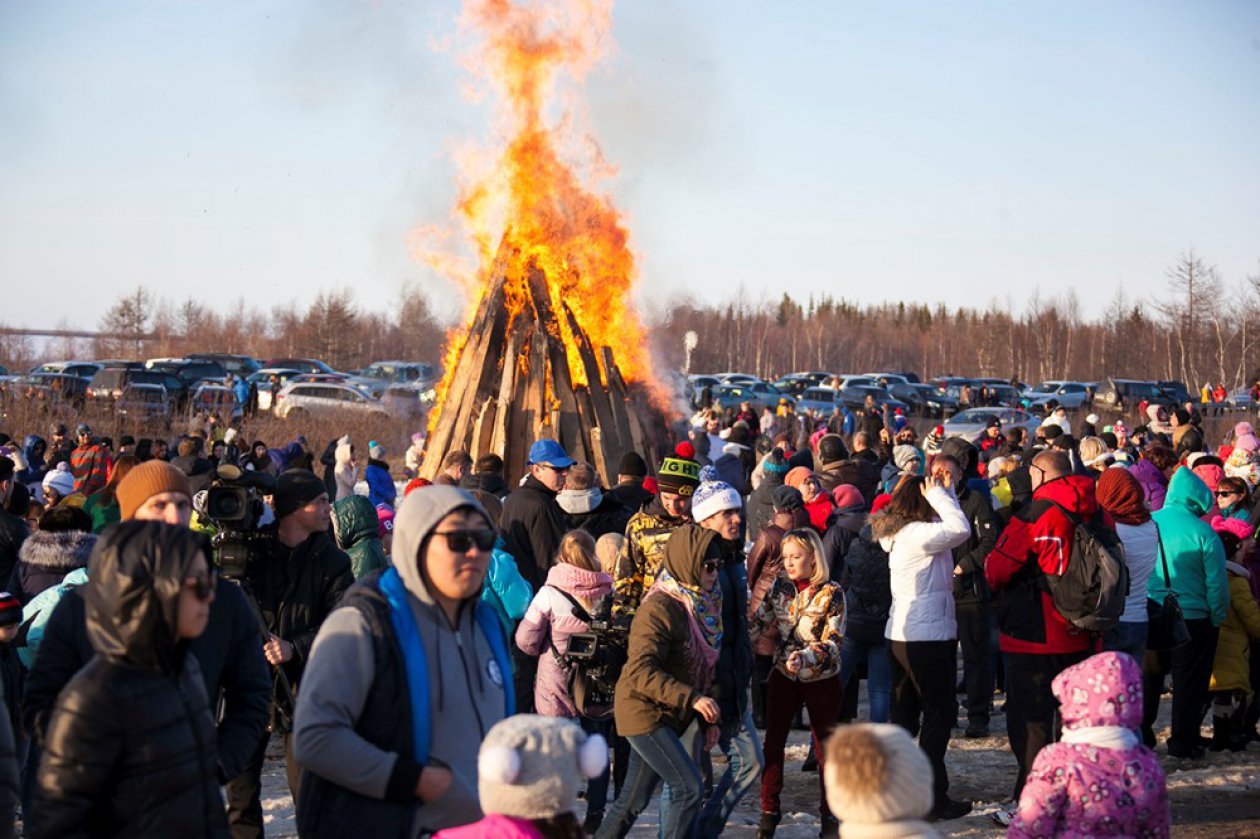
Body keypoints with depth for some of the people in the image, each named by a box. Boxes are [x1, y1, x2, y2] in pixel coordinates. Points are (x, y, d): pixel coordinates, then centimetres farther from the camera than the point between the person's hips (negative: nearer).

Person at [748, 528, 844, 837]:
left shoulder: (831, 594, -14)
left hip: (821, 680, -3)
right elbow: (757, 621, 3)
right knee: (773, 743, 0)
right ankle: (769, 813, 11)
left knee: (825, 747, 7)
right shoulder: (781, 586, -2)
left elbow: (832, 644, -18)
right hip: (784, 676, 3)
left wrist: (804, 657, -33)